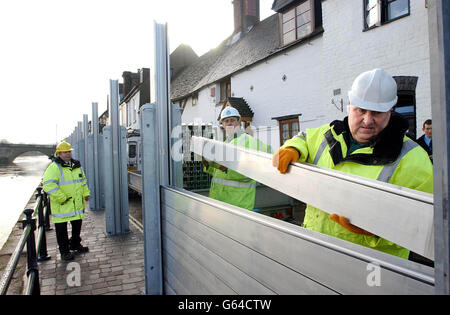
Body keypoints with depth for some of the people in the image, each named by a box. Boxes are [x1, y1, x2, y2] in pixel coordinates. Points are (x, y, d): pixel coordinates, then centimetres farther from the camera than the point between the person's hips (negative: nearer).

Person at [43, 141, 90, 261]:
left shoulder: (77, 165, 11)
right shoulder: (54, 167, -12)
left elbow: (83, 180, 23)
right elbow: (48, 184, -21)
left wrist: (86, 193, 14)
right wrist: (61, 198, -22)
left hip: (77, 204, 6)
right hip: (62, 206, -6)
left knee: (77, 225, 17)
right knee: (61, 229, 4)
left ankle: (75, 244, 36)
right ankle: (64, 251, 18)